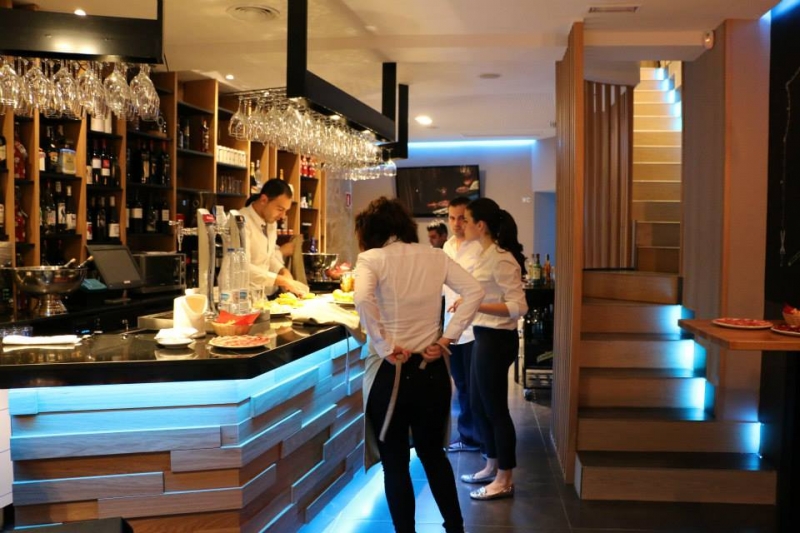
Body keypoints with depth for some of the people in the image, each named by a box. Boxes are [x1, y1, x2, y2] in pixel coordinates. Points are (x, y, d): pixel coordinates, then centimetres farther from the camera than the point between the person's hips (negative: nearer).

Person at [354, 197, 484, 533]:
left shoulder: (371, 258, -8)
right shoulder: (434, 256, 5)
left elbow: (362, 299, -26)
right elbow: (474, 291, -2)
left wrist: (385, 346, -17)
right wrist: (446, 339, -2)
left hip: (390, 371, -4)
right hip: (431, 369, 5)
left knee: (395, 463, 10)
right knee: (433, 454, 22)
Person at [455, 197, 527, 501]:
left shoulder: (501, 259, -19)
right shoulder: (485, 255, 9)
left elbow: (518, 307, -23)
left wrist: (476, 306, -27)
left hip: (496, 339, -10)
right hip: (483, 337, 10)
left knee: (495, 408, 0)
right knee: (478, 405, 17)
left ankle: (505, 480, 13)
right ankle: (492, 466, 31)